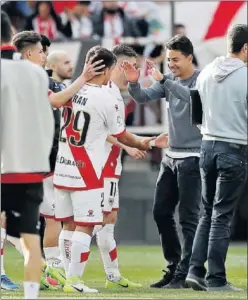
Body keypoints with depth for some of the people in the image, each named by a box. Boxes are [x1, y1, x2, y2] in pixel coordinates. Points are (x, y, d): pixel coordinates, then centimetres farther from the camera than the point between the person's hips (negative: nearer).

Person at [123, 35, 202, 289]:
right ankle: (174, 267, 20)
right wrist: (133, 83, -18)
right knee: (161, 212, 10)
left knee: (188, 217, -7)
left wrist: (163, 80, -38)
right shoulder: (169, 80, 8)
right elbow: (143, 98, 2)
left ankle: (184, 273, -5)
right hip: (171, 156, 8)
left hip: (192, 158, -7)